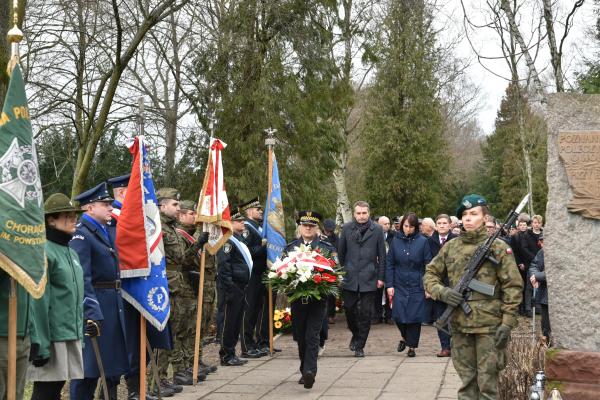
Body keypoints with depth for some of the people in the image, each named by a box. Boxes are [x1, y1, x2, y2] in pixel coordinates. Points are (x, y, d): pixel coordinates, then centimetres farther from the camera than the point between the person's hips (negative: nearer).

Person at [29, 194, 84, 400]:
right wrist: (40, 344, -20)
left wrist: (79, 333, 19)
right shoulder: (44, 252, -13)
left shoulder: (71, 253, 14)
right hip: (51, 337, -8)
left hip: (71, 336, 8)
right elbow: (38, 303, -18)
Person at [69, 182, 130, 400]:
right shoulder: (81, 234, -14)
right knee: (89, 366, -1)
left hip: (114, 304, 9)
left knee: (115, 359, 17)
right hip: (94, 306, -9)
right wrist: (91, 313, -27)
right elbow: (82, 278, -22)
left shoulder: (109, 232, 12)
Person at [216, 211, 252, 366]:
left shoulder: (240, 240, 19)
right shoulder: (227, 241, -12)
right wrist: (229, 288, -23)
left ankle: (231, 354, 20)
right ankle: (226, 356, 3)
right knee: (229, 322, -3)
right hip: (231, 288, -10)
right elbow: (223, 266, -19)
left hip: (240, 287, 10)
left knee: (237, 322, 12)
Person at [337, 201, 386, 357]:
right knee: (349, 309, 5)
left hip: (369, 278, -1)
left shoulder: (377, 230, 0)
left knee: (366, 313, 1)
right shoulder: (346, 229, 4)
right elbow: (341, 252, 9)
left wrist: (380, 277, 0)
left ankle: (359, 346, 12)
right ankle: (355, 334, 32)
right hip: (349, 278, 1)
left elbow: (382, 255, 3)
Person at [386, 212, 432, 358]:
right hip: (399, 285, 1)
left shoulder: (422, 241, -3)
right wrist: (389, 284, -2)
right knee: (398, 315, -3)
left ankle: (411, 345, 17)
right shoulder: (396, 241, 1)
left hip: (416, 286, -1)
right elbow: (390, 264, 4)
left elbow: (428, 265, 0)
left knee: (414, 316, 2)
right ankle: (405, 336, 26)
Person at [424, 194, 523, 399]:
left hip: (489, 324, -4)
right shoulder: (450, 247, 8)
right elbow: (430, 274, 15)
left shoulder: (498, 247, -3)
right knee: (466, 380, 12)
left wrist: (507, 323, -11)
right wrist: (441, 291, -6)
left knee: (487, 381, 0)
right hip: (459, 323, 4)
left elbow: (513, 286, -5)